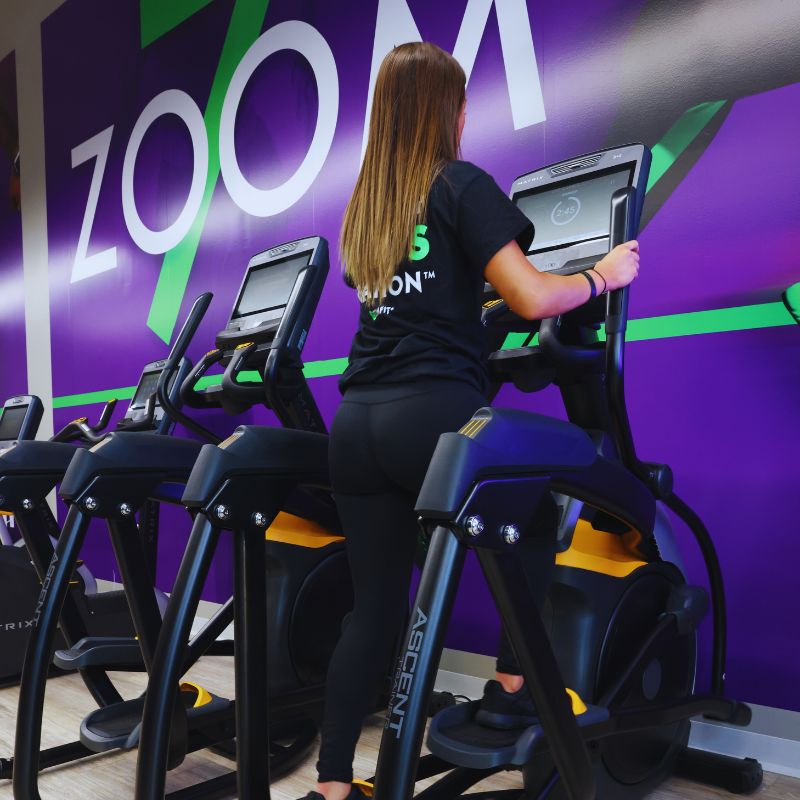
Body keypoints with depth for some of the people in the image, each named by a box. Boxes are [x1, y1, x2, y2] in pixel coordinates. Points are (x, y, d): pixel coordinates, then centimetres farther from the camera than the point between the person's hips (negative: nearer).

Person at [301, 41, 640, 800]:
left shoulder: (363, 204, 19)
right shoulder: (462, 185, -2)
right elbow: (531, 298, -10)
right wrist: (601, 276, 8)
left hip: (358, 421, 6)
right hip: (434, 412, -6)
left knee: (374, 603, 12)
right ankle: (513, 688, 23)